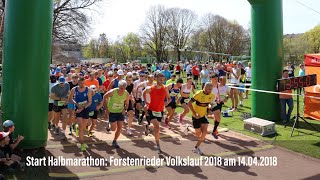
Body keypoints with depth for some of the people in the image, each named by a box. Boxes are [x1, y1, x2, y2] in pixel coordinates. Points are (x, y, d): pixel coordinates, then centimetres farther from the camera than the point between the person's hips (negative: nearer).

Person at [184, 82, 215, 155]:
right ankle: (188, 127, 32)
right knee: (198, 133, 1)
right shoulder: (198, 94, -23)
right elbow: (189, 103, -19)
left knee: (204, 132, -7)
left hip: (203, 116, 5)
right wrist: (195, 113, -23)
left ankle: (196, 148, 12)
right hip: (196, 116, -5)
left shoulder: (212, 96, -6)